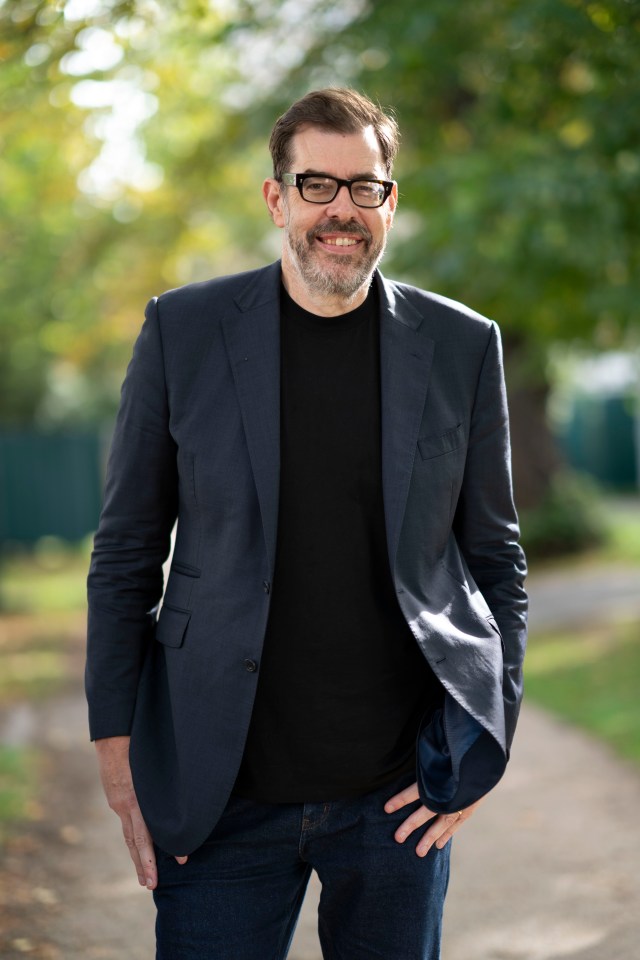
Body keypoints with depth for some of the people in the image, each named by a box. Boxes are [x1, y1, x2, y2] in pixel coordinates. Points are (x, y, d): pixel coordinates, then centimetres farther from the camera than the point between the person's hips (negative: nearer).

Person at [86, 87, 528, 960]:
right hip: (222, 795, -1)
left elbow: (495, 555, 9)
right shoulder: (182, 330, 0)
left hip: (398, 793, 1)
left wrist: (487, 742, 1)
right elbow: (126, 553, 2)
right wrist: (118, 758, -1)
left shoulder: (462, 347, 3)